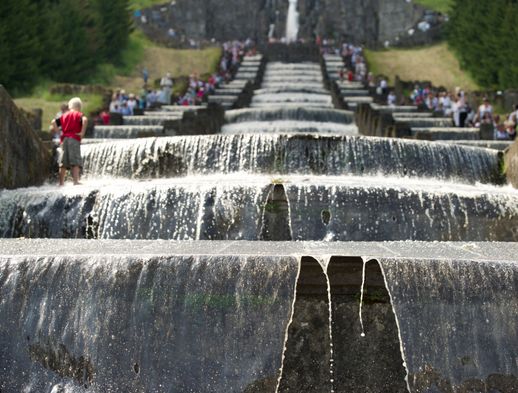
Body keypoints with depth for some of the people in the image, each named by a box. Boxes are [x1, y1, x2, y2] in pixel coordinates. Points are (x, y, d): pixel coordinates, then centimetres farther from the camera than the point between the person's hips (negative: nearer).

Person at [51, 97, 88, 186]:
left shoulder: (64, 116, 17)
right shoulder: (78, 115, 1)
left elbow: (54, 122, 7)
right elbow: (85, 119, -20)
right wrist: (82, 132, -16)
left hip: (64, 139, 5)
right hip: (74, 139, -5)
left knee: (64, 162, 11)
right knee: (75, 162, -8)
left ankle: (61, 182, 12)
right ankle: (76, 180, -18)